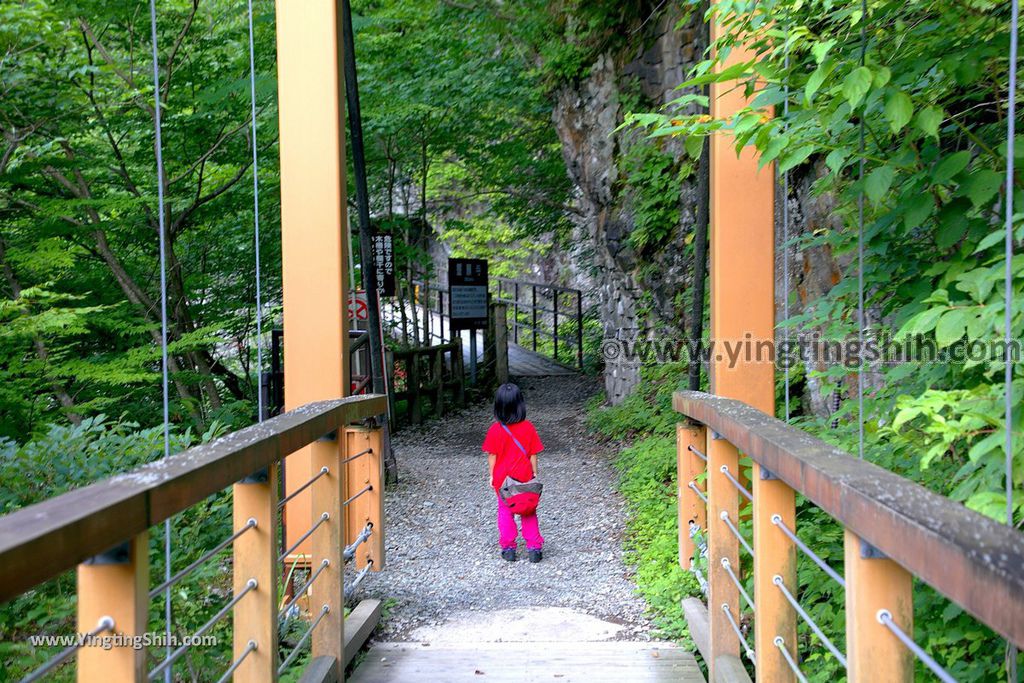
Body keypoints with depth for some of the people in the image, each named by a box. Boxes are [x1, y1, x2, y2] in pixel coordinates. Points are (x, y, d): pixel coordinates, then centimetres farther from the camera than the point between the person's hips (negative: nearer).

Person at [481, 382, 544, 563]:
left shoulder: (495, 430, -14)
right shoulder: (528, 427, -12)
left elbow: (492, 455, -8)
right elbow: (533, 454, -6)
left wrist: (491, 475, 4)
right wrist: (534, 473, 6)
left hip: (502, 479, -1)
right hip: (524, 478, 1)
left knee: (505, 512, 14)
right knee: (528, 513, 13)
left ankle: (508, 548, 15)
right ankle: (534, 547, 12)